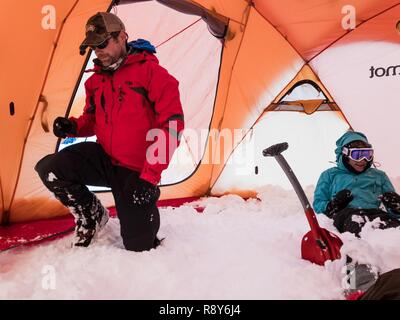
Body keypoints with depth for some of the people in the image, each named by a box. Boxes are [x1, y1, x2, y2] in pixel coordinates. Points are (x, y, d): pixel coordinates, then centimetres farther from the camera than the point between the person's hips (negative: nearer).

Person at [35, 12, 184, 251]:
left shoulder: (151, 72, -13)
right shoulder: (96, 81, 7)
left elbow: (172, 124, -18)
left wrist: (151, 175, -22)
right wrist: (73, 127, -6)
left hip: (137, 172, -5)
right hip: (104, 158, 5)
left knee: (138, 244, -3)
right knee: (49, 169, -17)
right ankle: (93, 216, 8)